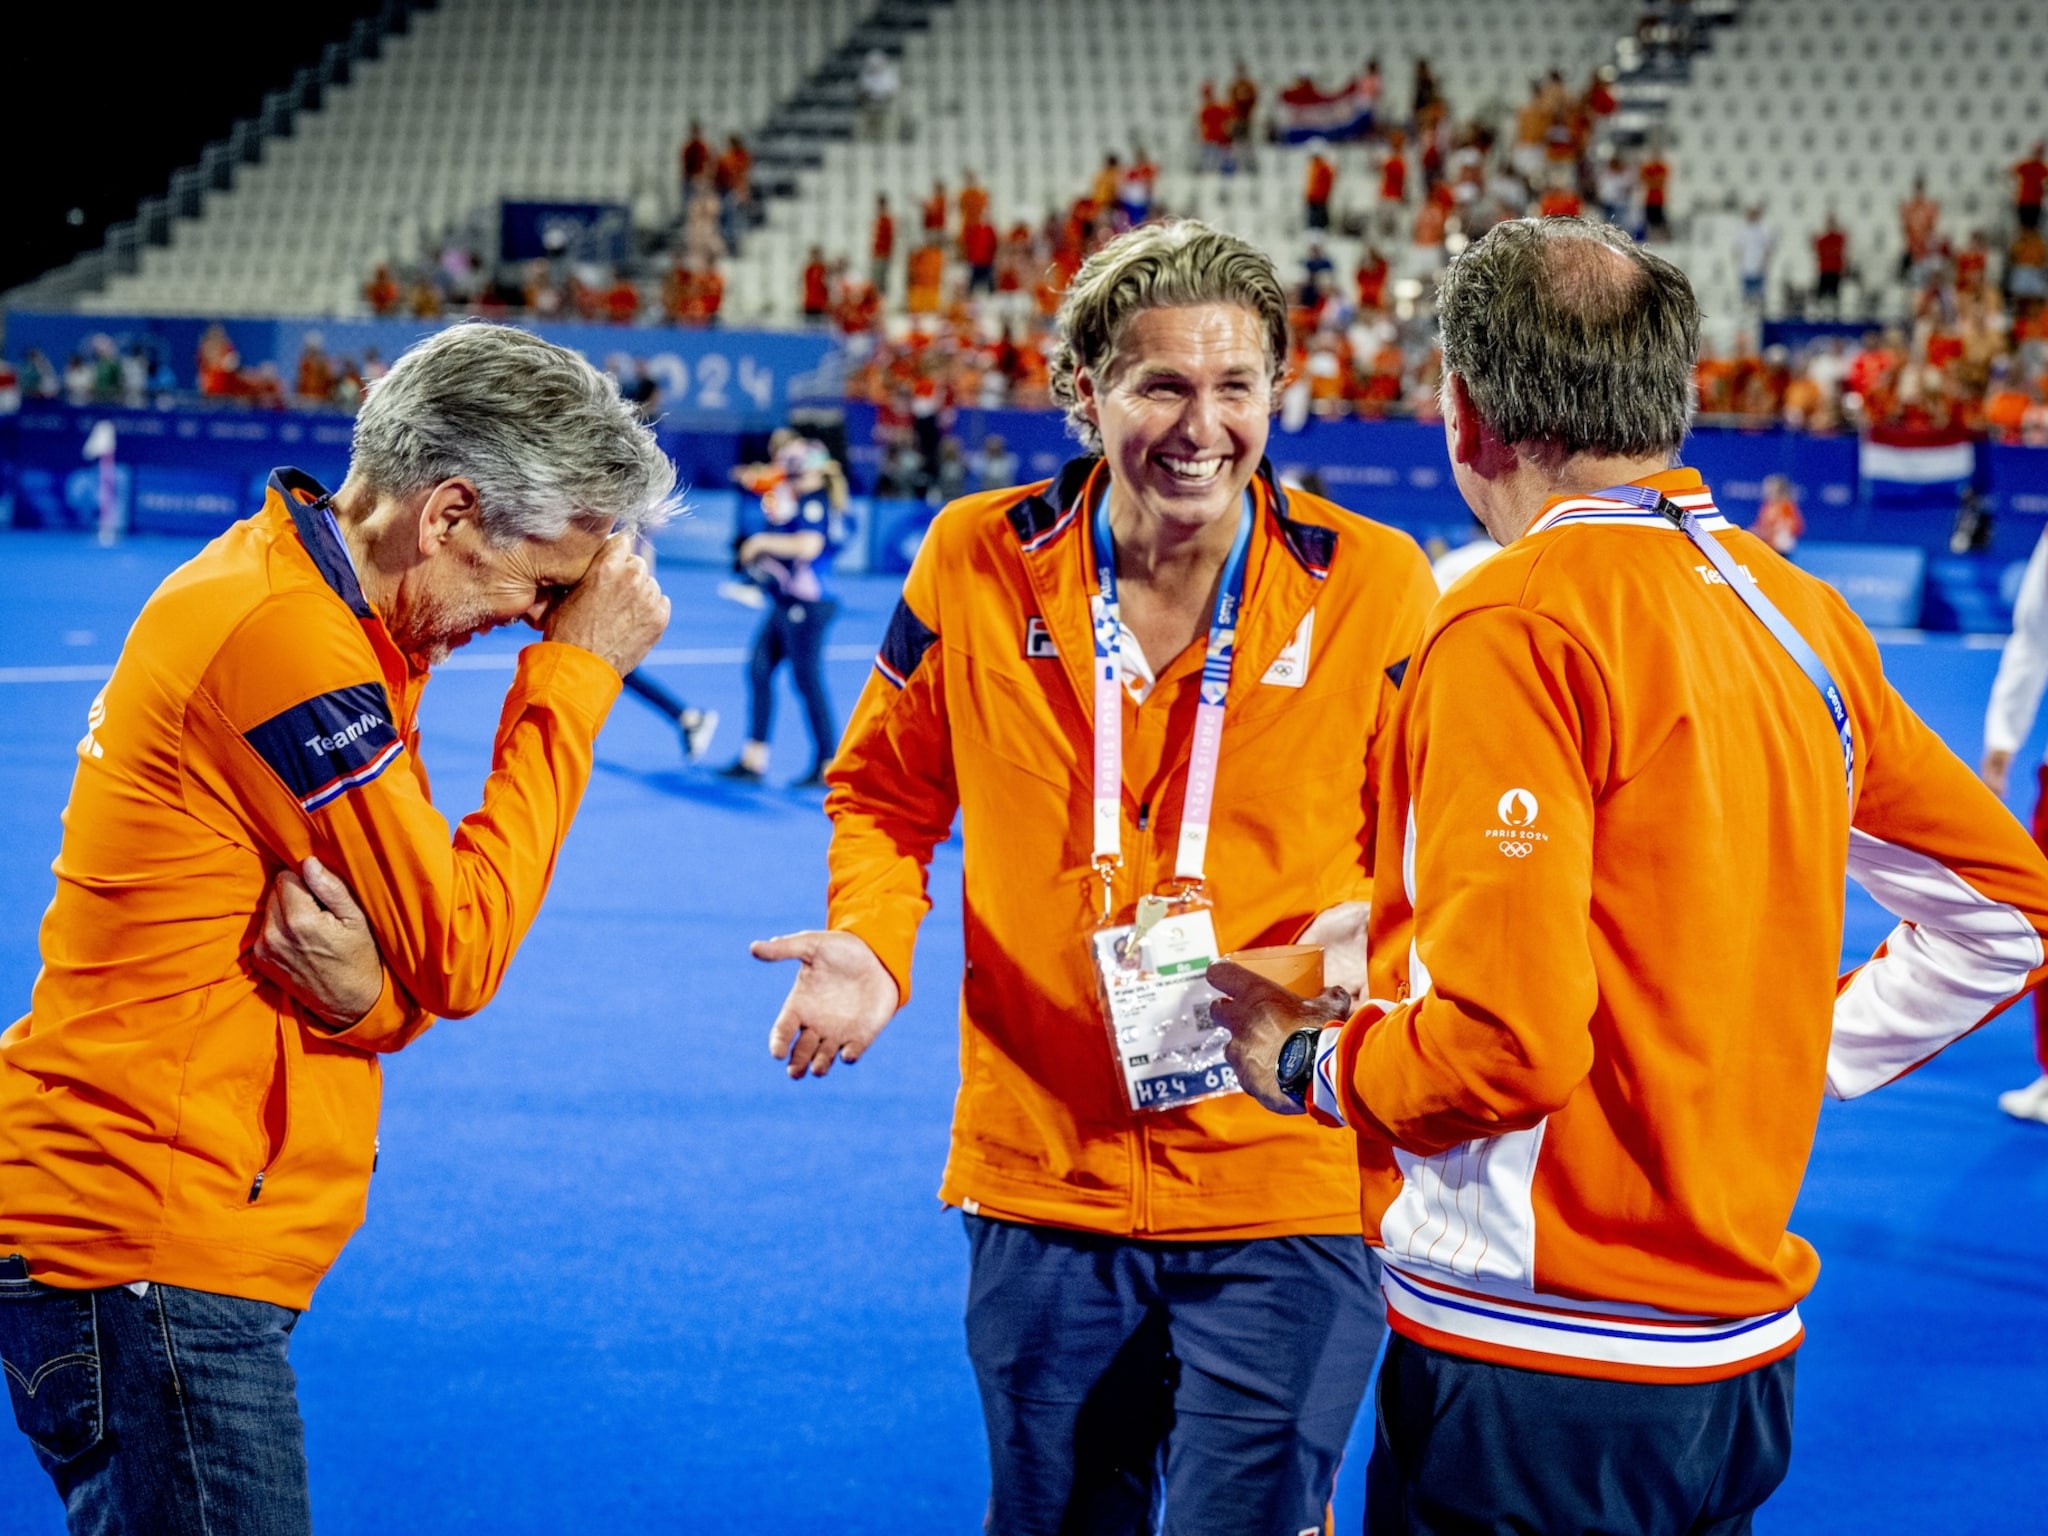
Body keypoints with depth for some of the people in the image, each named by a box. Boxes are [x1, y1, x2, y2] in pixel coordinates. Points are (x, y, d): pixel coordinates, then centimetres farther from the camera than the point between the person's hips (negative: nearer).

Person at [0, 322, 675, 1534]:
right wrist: (576, 672, -9)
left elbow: (426, 954, 11)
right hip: (155, 1254, -10)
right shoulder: (287, 640, -19)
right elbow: (462, 951, -14)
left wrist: (365, 997, -14)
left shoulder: (305, 609, 13)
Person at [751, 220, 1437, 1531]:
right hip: (1041, 1178, 3)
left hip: (1288, 1189, -2)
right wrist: (868, 941, -7)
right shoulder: (977, 563, -4)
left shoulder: (1373, 584, -7)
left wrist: (1366, 932, -19)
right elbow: (887, 792, 12)